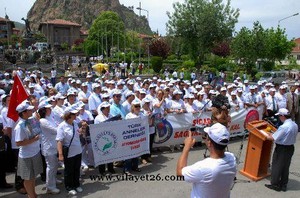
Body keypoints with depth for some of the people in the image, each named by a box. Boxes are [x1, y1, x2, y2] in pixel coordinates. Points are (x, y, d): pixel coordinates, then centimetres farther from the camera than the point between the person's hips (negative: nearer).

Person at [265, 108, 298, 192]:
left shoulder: (284, 127, -27)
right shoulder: (295, 125, 1)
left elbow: (273, 138, -23)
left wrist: (268, 136, -1)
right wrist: (273, 134, 11)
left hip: (282, 149, -8)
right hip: (291, 147, 8)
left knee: (277, 167, 7)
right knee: (286, 167, 17)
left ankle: (275, 185, 17)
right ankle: (283, 185, 28)